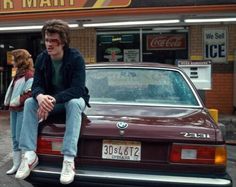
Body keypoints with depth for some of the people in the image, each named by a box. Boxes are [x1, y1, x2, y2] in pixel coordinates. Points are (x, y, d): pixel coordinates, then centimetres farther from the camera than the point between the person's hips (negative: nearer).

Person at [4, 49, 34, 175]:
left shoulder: (29, 75, -12)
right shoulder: (18, 74, 18)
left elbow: (30, 93, -20)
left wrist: (17, 102, -15)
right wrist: (8, 103, 10)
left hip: (23, 110, -9)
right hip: (14, 109, 9)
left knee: (20, 138, -7)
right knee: (14, 138, 11)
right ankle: (16, 164, 18)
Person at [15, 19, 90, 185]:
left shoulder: (76, 58, -20)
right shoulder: (41, 59, -6)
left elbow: (78, 89, -29)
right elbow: (36, 85, -10)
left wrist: (54, 99, -43)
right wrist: (40, 96, -37)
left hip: (73, 99, -4)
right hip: (50, 100, 4)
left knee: (74, 104, -38)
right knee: (30, 103, -22)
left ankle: (69, 159, -44)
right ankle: (30, 154, -26)